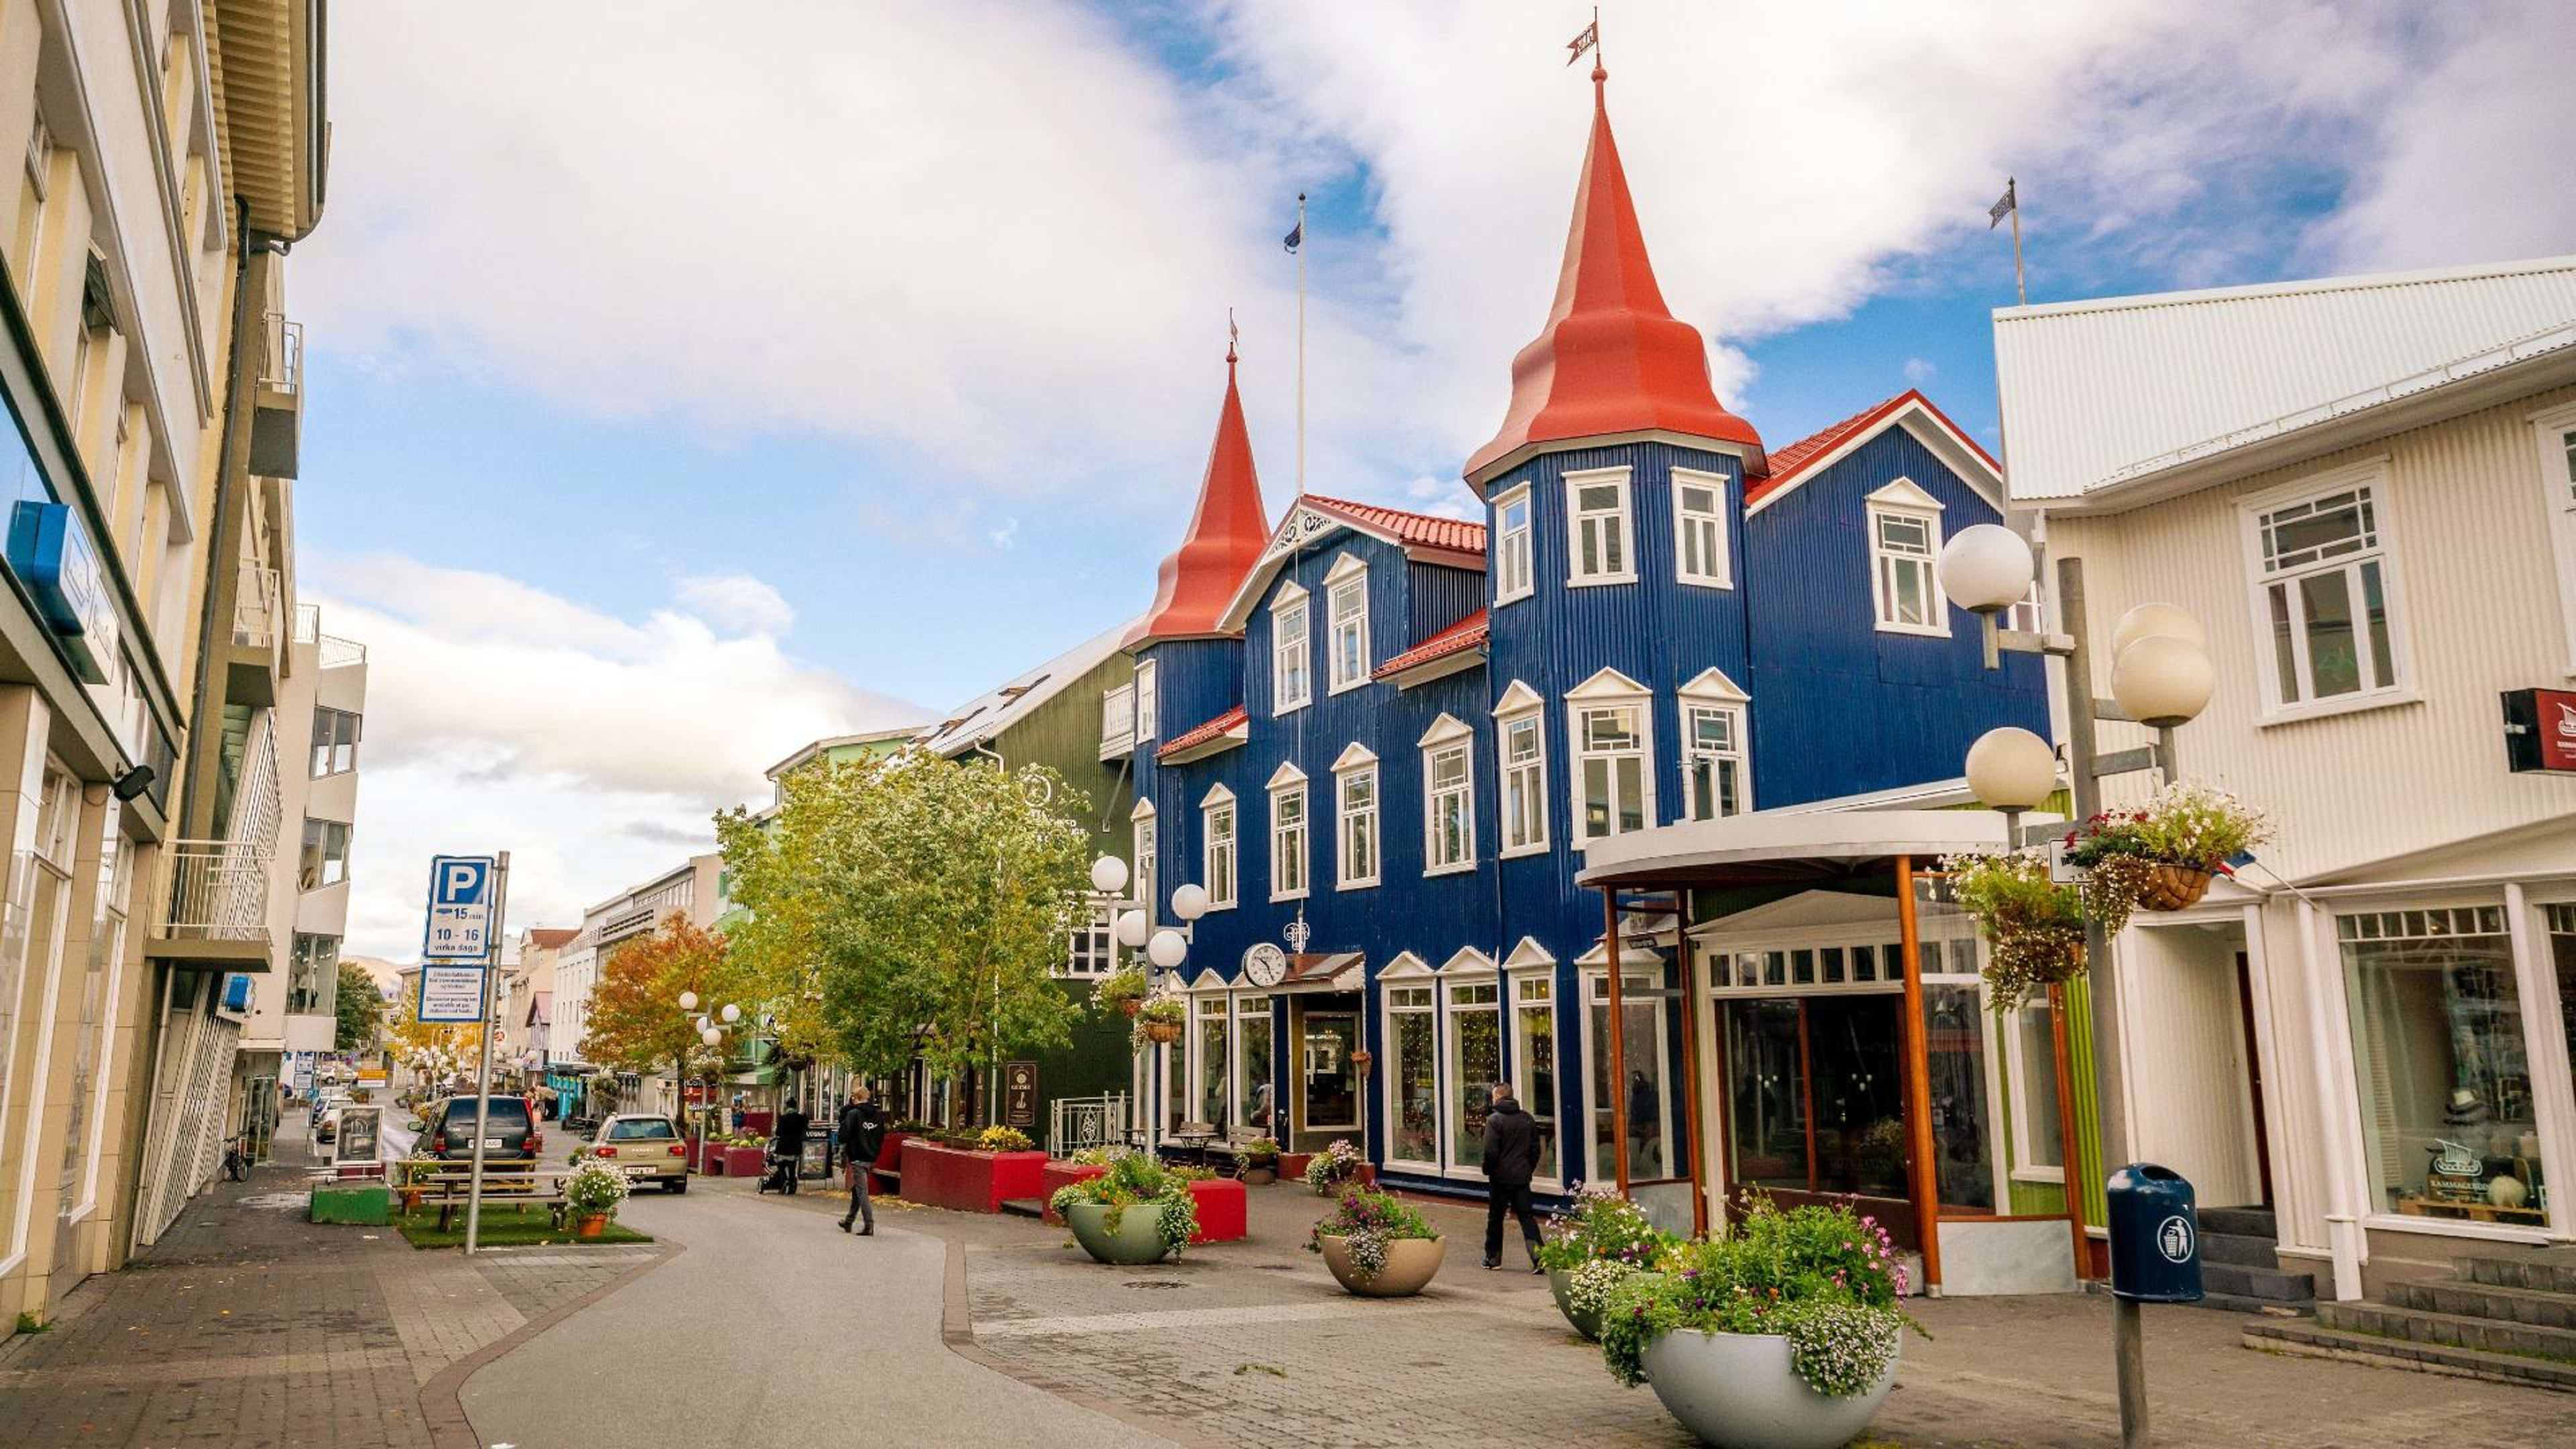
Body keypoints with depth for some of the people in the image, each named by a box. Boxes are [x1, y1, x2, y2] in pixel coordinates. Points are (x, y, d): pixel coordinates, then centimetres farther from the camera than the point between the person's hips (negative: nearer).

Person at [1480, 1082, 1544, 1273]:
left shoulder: (1494, 1120, -12)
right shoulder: (1527, 1119, 6)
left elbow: (1491, 1151, -15)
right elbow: (1535, 1148, 11)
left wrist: (1488, 1170, 0)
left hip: (1501, 1177, -4)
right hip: (1522, 1176, 4)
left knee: (1495, 1218, 9)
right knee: (1526, 1216, 5)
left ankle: (1493, 1257, 17)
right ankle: (1538, 1256, -8)